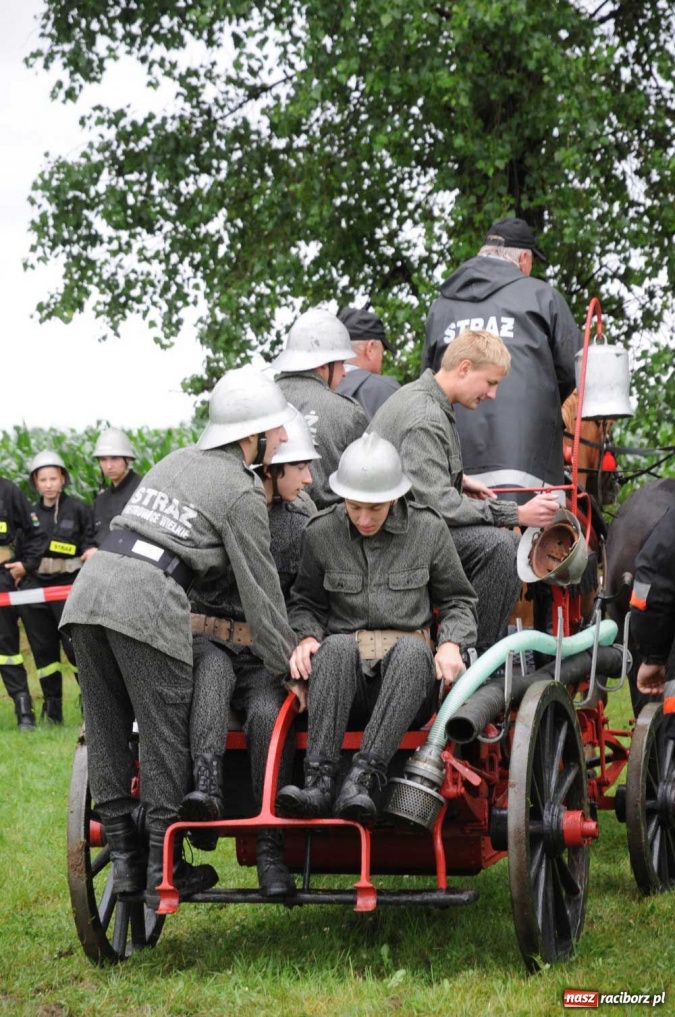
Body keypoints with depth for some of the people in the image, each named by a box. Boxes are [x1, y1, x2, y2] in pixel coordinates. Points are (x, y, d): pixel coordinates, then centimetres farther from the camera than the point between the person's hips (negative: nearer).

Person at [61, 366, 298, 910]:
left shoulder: (177, 460, 24)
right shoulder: (241, 493, 2)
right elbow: (260, 590, 2)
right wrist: (285, 665, 8)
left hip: (90, 588, 8)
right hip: (147, 605, -7)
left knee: (107, 735, 11)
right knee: (165, 739, 1)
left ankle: (125, 861, 16)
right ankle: (164, 870, 5)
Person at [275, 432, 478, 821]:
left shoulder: (429, 530, 5)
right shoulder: (321, 533, 7)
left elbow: (458, 601, 15)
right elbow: (305, 603, 20)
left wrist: (451, 644, -5)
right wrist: (306, 638, -2)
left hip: (408, 682, 0)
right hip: (345, 678, 1)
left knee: (412, 648, -35)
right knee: (338, 647, -34)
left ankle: (364, 776, -46)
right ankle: (320, 781, -44)